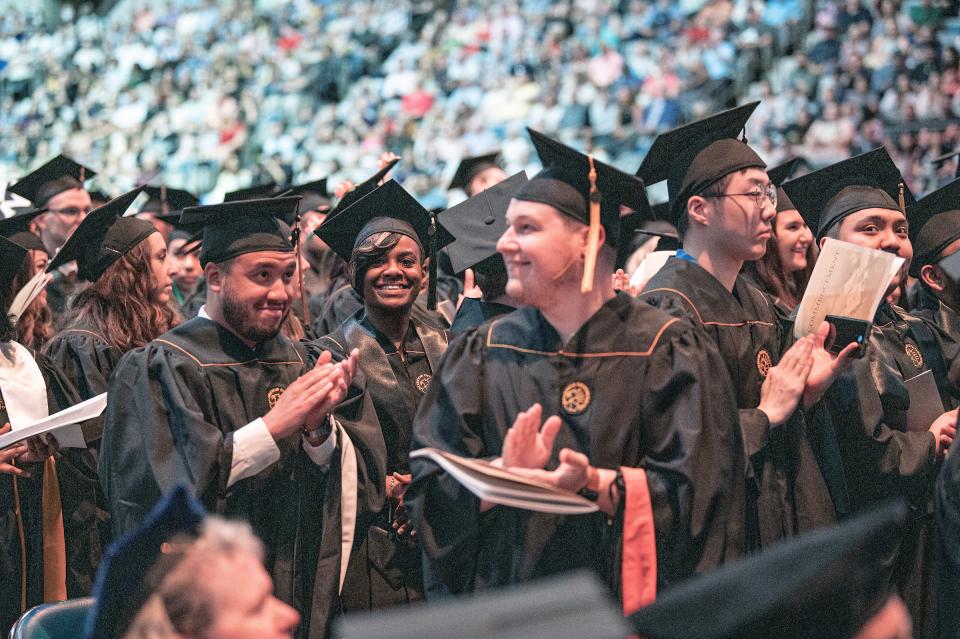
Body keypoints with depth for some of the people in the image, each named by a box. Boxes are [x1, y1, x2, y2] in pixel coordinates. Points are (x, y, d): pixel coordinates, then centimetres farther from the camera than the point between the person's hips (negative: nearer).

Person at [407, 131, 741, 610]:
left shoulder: (664, 351, -3)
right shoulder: (483, 352, 5)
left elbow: (694, 488, -11)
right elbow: (430, 485, -2)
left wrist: (596, 483, -25)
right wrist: (503, 472, -21)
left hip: (621, 602, -2)